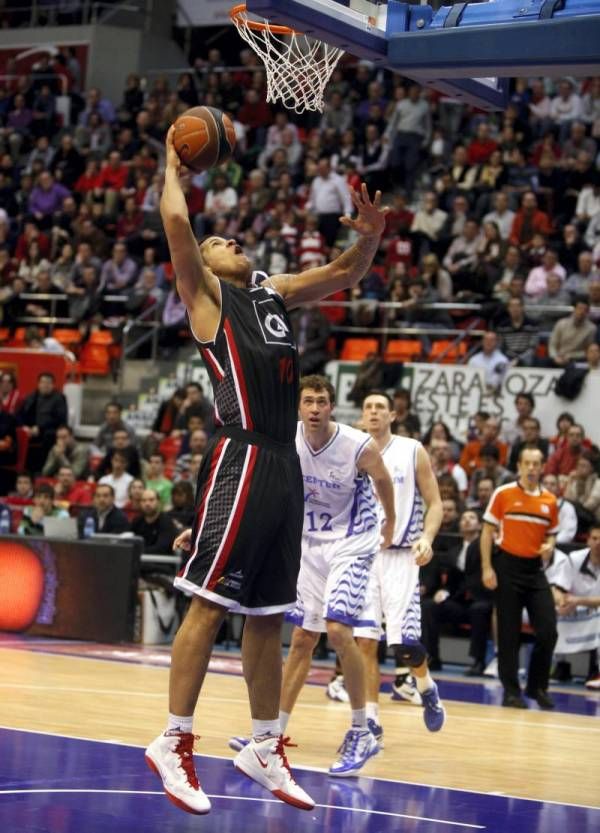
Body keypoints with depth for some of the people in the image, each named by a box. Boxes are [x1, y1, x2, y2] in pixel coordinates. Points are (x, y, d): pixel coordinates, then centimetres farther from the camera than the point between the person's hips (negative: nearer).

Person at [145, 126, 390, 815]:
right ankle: (174, 743, -4)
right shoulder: (206, 293, 3)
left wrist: (369, 237, 8)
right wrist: (174, 164, 6)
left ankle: (265, 749, 18)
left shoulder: (274, 293, 23)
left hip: (284, 466, 7)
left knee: (267, 615, 11)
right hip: (240, 457, -7)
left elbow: (344, 274, 28)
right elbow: (176, 222, -10)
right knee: (210, 604, -9)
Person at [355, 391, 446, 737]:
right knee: (364, 640, -2)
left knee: (405, 641, -11)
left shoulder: (413, 452, 1)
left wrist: (426, 538, -17)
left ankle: (427, 687, 19)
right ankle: (371, 718, 7)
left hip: (400, 556, -3)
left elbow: (434, 503, 1)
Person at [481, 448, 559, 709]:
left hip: (534, 569, 3)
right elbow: (488, 532, -1)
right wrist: (487, 568, -9)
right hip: (507, 566, -3)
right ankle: (511, 691, 9)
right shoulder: (503, 494, -2)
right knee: (509, 633, 0)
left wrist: (549, 546, -6)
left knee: (548, 630, -3)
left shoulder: (550, 501, 8)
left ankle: (537, 687, 13)